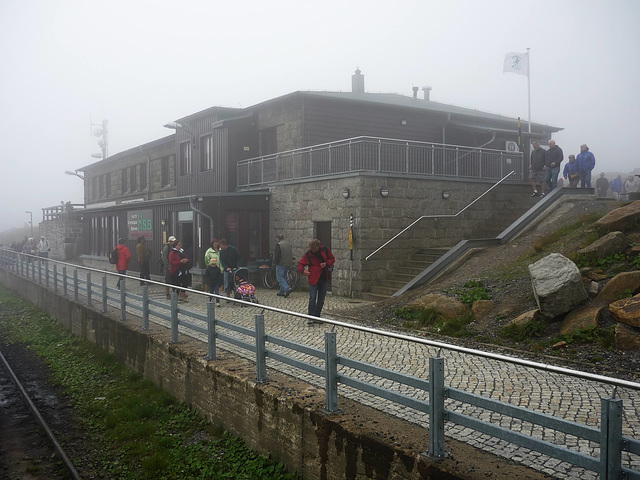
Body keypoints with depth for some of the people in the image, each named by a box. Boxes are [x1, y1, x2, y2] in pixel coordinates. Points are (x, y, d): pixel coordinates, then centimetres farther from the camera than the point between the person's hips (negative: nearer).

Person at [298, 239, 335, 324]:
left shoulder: (325, 250, -2)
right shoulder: (308, 254, -7)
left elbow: (332, 259, 8)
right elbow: (300, 264, -3)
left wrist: (326, 264, -13)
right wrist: (303, 270, -25)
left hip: (324, 278, 3)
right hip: (313, 278, -3)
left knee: (321, 299, 10)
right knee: (312, 298, -10)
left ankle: (317, 317, 21)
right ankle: (311, 317, -5)